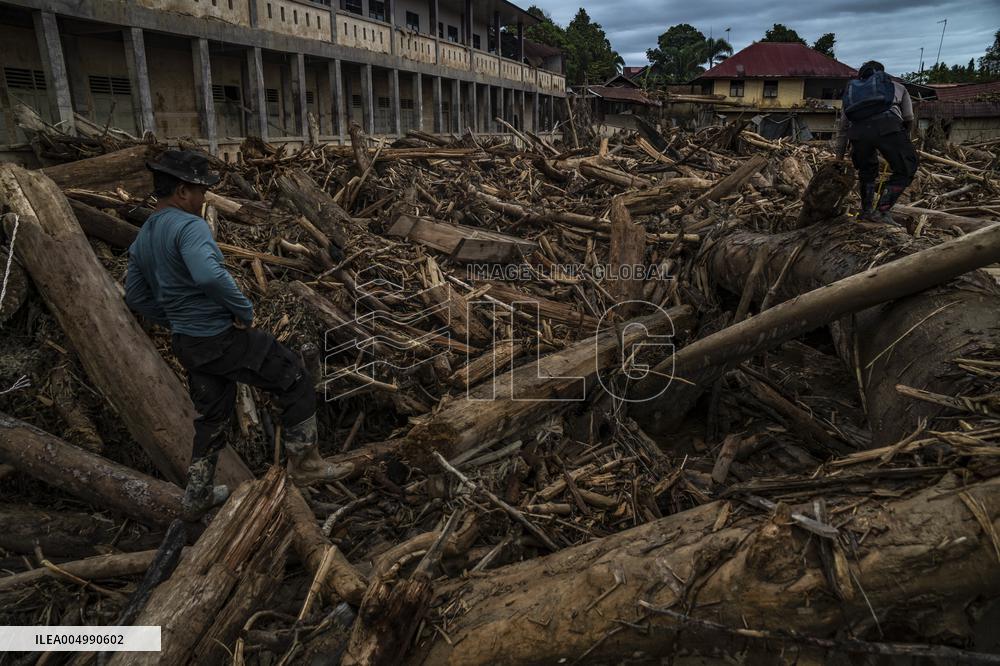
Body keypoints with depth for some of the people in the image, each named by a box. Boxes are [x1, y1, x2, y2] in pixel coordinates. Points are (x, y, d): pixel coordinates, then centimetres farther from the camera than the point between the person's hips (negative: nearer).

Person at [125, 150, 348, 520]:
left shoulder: (143, 239, 10)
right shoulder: (189, 226, -20)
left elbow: (136, 297, 19)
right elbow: (209, 275, -38)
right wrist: (244, 309, -23)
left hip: (188, 345, 9)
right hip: (224, 338, -9)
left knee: (212, 417, 23)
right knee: (296, 383, 7)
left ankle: (197, 498, 34)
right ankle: (304, 464, 15)